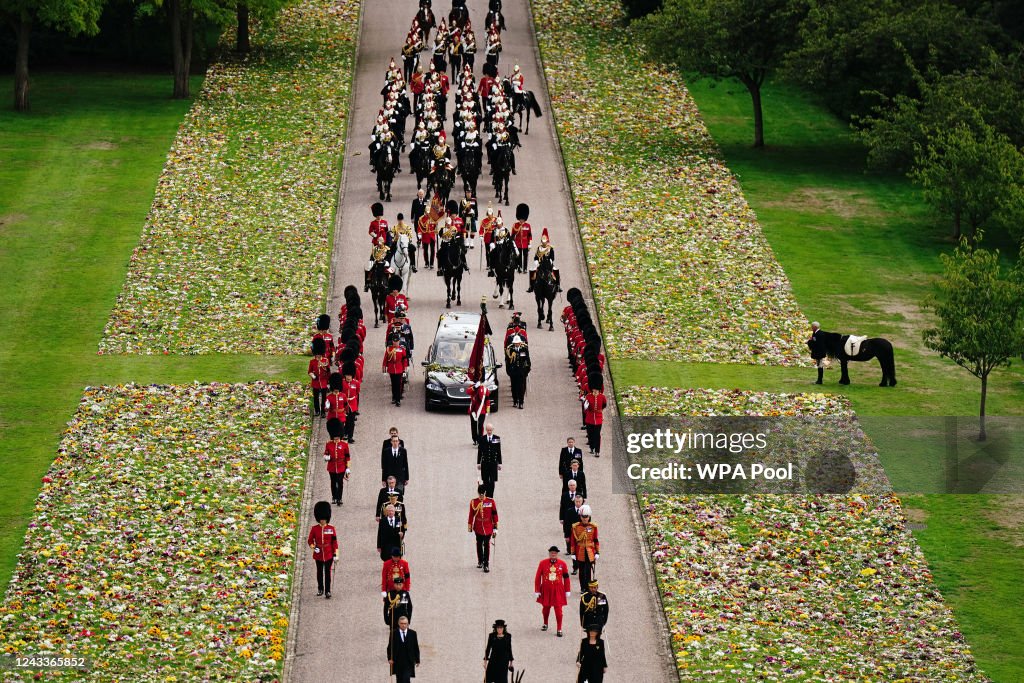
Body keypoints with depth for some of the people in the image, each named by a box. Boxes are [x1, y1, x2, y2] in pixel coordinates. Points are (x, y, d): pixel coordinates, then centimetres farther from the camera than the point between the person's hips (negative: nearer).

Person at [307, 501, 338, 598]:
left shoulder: (331, 529, -3)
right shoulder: (314, 529, -2)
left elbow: (334, 542, 0)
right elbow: (310, 540, 4)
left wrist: (335, 554, -4)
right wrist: (313, 547, -16)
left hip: (329, 554, -1)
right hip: (319, 554, 1)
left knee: (327, 572, -3)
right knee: (320, 572, 14)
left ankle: (327, 591, 1)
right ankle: (320, 589, 29)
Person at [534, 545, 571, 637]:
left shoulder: (562, 564, -3)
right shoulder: (543, 563, -5)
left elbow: (566, 578, 5)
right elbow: (538, 577, -1)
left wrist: (567, 591, 5)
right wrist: (537, 591, -2)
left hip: (558, 591, -1)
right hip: (546, 590, 1)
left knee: (558, 610, -5)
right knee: (546, 608, 15)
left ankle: (559, 630, 1)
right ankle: (545, 624, 40)